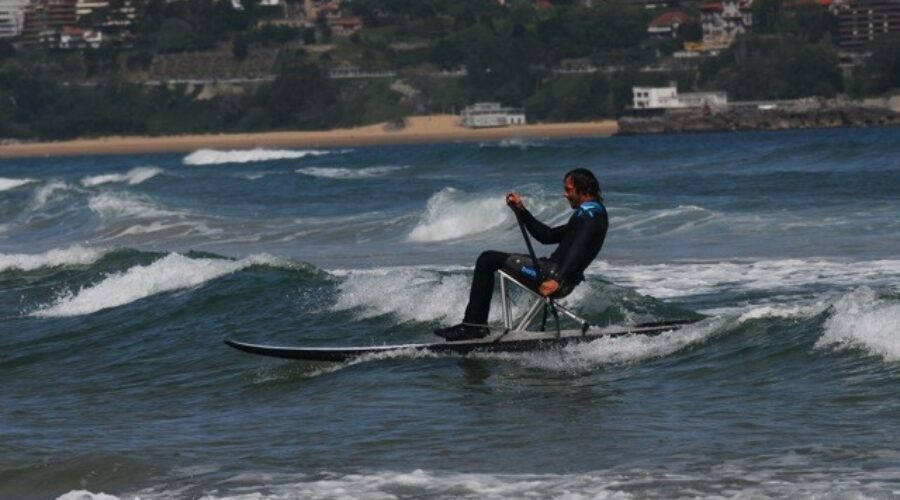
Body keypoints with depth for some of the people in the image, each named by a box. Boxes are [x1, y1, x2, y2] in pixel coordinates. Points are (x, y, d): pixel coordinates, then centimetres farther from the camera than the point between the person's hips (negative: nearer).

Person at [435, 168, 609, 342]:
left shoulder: (589, 212, -9)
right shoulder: (592, 213, 23)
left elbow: (578, 249, -26)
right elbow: (547, 235, 24)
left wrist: (558, 280, -37)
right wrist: (521, 210, 18)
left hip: (554, 272, -11)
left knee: (488, 260, -8)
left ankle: (473, 325, -11)